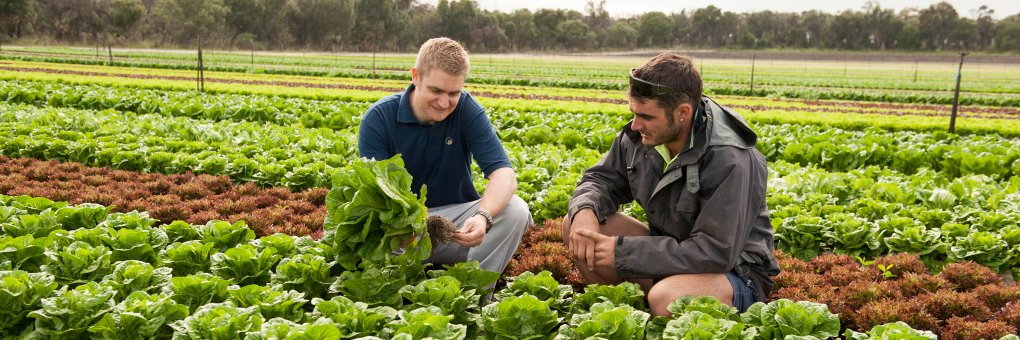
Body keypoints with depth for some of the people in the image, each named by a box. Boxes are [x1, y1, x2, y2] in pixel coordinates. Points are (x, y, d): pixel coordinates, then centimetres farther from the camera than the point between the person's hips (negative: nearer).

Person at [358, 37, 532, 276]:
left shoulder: (467, 110, -9)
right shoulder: (378, 118, -12)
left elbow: (504, 174, -18)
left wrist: (483, 217, -40)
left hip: (456, 216, 2)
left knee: (515, 210, -25)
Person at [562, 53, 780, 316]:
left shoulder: (730, 161, -29)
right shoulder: (641, 136, -8)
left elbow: (715, 254, -31)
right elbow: (602, 178, 5)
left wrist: (622, 252, -29)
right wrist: (585, 209, -21)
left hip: (734, 271, -6)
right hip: (669, 250, 7)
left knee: (666, 297, -40)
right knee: (577, 226, -8)